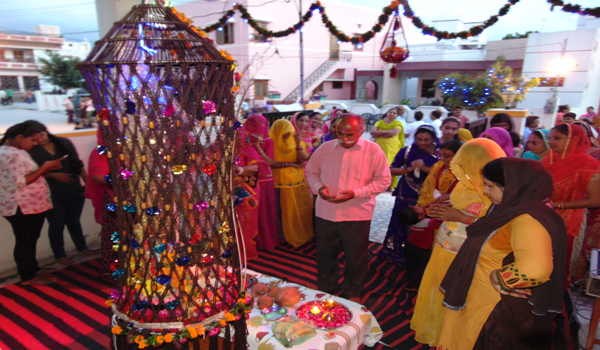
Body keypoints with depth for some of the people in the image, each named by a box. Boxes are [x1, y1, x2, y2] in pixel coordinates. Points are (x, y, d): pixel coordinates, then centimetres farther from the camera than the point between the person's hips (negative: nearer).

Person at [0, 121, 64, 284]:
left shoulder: (14, 152, 13)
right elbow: (21, 182, -24)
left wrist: (46, 169, 7)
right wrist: (44, 168, -20)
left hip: (29, 207, 10)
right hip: (22, 209, -10)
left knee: (30, 240, 20)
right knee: (25, 241, 2)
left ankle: (32, 269, 34)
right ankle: (28, 277, 14)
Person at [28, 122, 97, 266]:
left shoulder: (64, 142, 1)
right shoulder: (31, 151, -7)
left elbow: (78, 164, 5)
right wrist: (54, 175, -21)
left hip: (75, 190, 3)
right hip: (53, 195, -3)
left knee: (74, 221, 18)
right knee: (57, 224, 9)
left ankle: (82, 247, 37)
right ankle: (59, 255, 27)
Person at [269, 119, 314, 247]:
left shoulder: (297, 141, 3)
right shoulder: (272, 143, -8)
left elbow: (302, 160, -8)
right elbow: (270, 163, -18)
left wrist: (298, 144, -19)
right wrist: (289, 164, -16)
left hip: (299, 182, 3)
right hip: (281, 183, -3)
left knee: (303, 210, 11)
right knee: (285, 212, 8)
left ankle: (305, 234, 28)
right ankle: (288, 236, 24)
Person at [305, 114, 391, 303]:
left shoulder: (373, 151, -6)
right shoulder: (325, 149, 2)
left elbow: (383, 180, -5)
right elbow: (311, 172, 11)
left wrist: (355, 193, -17)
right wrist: (318, 188, -11)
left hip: (357, 214, -2)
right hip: (325, 212, 3)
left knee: (355, 257, 12)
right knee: (325, 254, 17)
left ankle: (352, 292, 37)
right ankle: (325, 288, 41)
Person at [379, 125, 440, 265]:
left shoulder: (439, 153, -4)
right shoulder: (407, 151, -5)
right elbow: (391, 170, -4)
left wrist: (425, 168, -25)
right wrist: (408, 169, -19)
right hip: (406, 195, 0)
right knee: (400, 223, 9)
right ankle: (393, 250, 30)